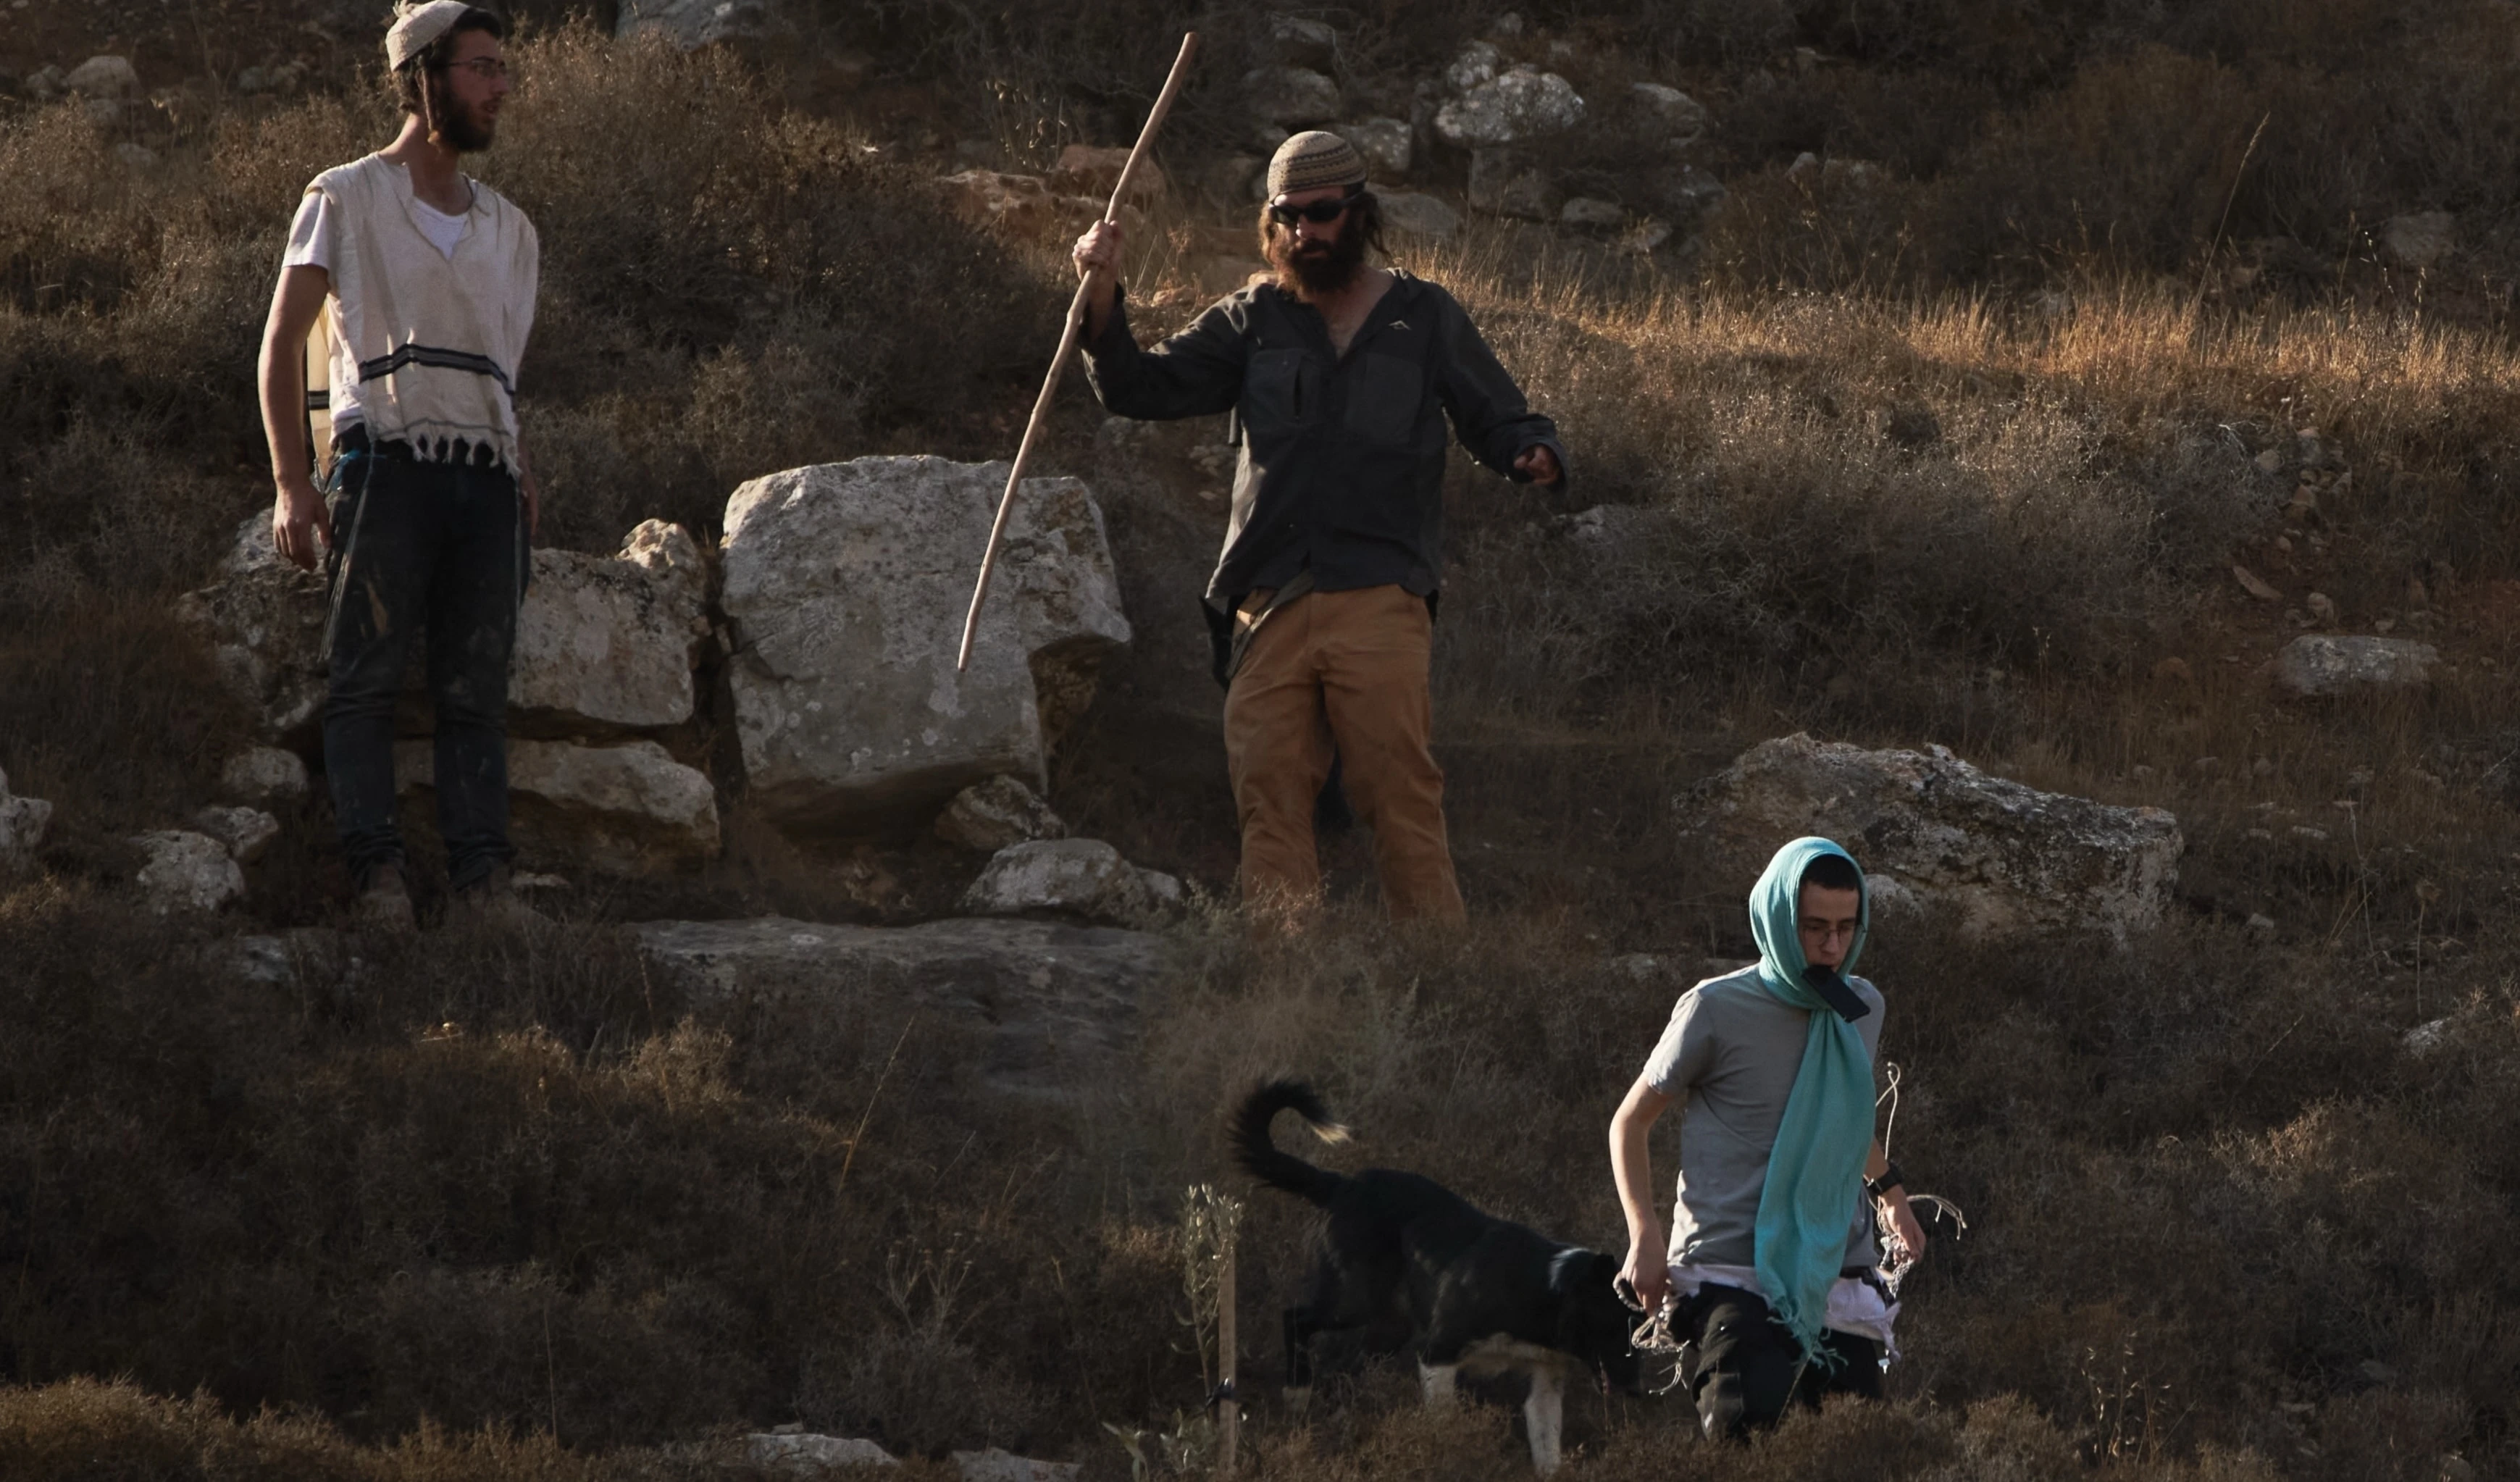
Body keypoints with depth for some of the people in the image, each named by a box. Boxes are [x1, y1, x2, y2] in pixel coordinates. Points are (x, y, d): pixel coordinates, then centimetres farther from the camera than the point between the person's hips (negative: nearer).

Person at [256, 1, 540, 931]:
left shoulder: (509, 230, 22)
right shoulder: (345, 201, 7)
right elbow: (281, 346, 4)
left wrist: (524, 486, 10)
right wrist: (291, 482, -6)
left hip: (486, 473, 4)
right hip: (387, 460, -4)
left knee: (478, 686, -2)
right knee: (367, 677, -10)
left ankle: (481, 873, -6)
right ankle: (377, 871, -13)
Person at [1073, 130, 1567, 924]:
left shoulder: (1427, 320, 13)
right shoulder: (1252, 322, 18)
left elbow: (1501, 423, 15)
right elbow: (1141, 387, 12)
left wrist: (1535, 455, -9)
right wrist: (1102, 298, -4)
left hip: (1377, 598, -3)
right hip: (1268, 605, 3)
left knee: (1399, 791, -12)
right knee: (1269, 797, -4)